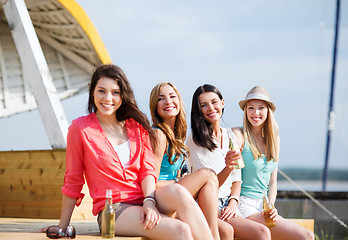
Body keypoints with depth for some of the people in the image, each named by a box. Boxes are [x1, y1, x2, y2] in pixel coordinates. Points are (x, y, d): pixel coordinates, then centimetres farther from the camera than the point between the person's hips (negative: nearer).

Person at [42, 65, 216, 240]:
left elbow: (147, 169, 8)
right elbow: (72, 181, 4)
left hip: (143, 200, 4)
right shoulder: (80, 127, 0)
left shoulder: (136, 125, 13)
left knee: (178, 191, -32)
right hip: (112, 211, -4)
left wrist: (149, 200, -13)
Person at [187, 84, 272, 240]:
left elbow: (236, 177, 15)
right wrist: (227, 168, -28)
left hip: (228, 205, 6)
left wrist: (233, 202, -4)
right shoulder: (194, 140, -6)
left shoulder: (230, 136, 13)